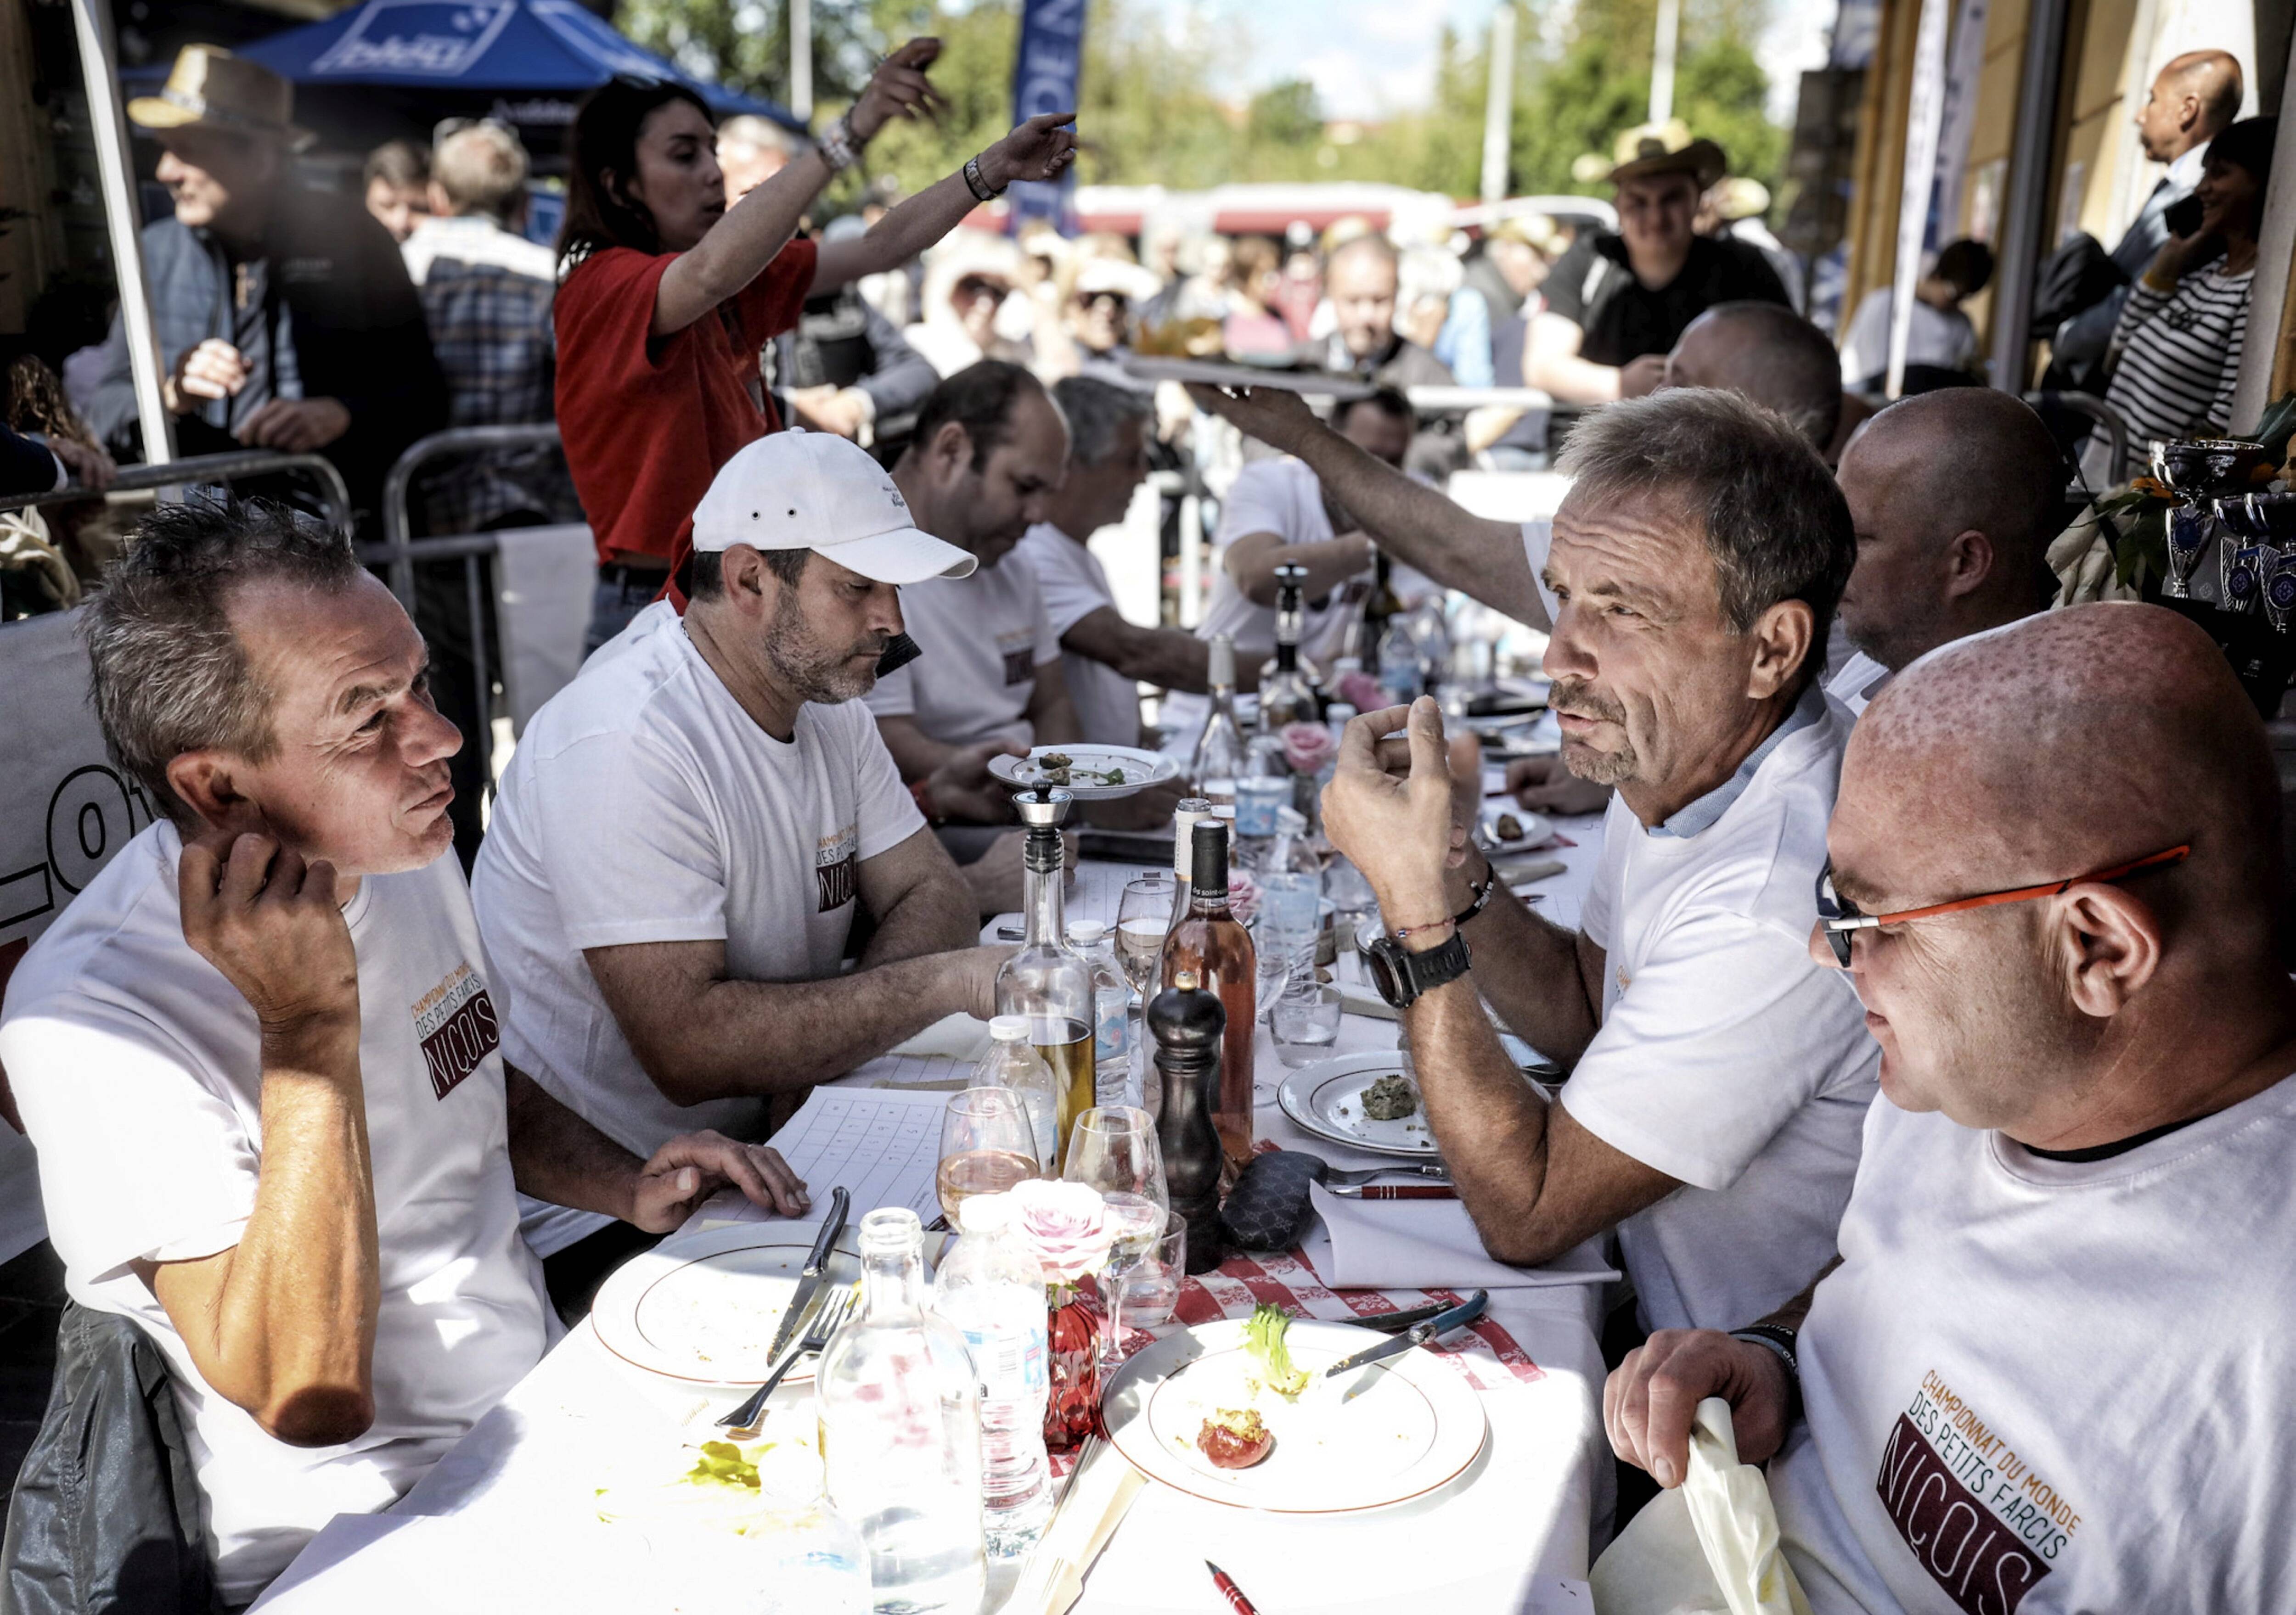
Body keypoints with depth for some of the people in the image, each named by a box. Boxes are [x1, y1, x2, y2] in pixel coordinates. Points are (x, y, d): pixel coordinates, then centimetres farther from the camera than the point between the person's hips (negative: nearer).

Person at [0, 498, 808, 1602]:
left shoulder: (401, 852, 1)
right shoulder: (91, 1014, -22)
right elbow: (311, 1400, -24)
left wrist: (629, 1188, -1)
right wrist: (309, 1025, -30)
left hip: (551, 1404, 7)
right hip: (352, 1529, -7)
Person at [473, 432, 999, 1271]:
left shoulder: (824, 693, 5)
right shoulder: (625, 744, -23)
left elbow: (932, 896, 3)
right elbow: (689, 1045, -29)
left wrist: (817, 1048, -15)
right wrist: (948, 980, -26)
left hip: (767, 1150, 8)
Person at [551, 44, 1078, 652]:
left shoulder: (737, 291, 10)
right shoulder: (602, 287, -14)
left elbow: (879, 249, 12)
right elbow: (712, 270, -35)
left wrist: (996, 166, 3)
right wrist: (854, 130, -40)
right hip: (658, 605, -8)